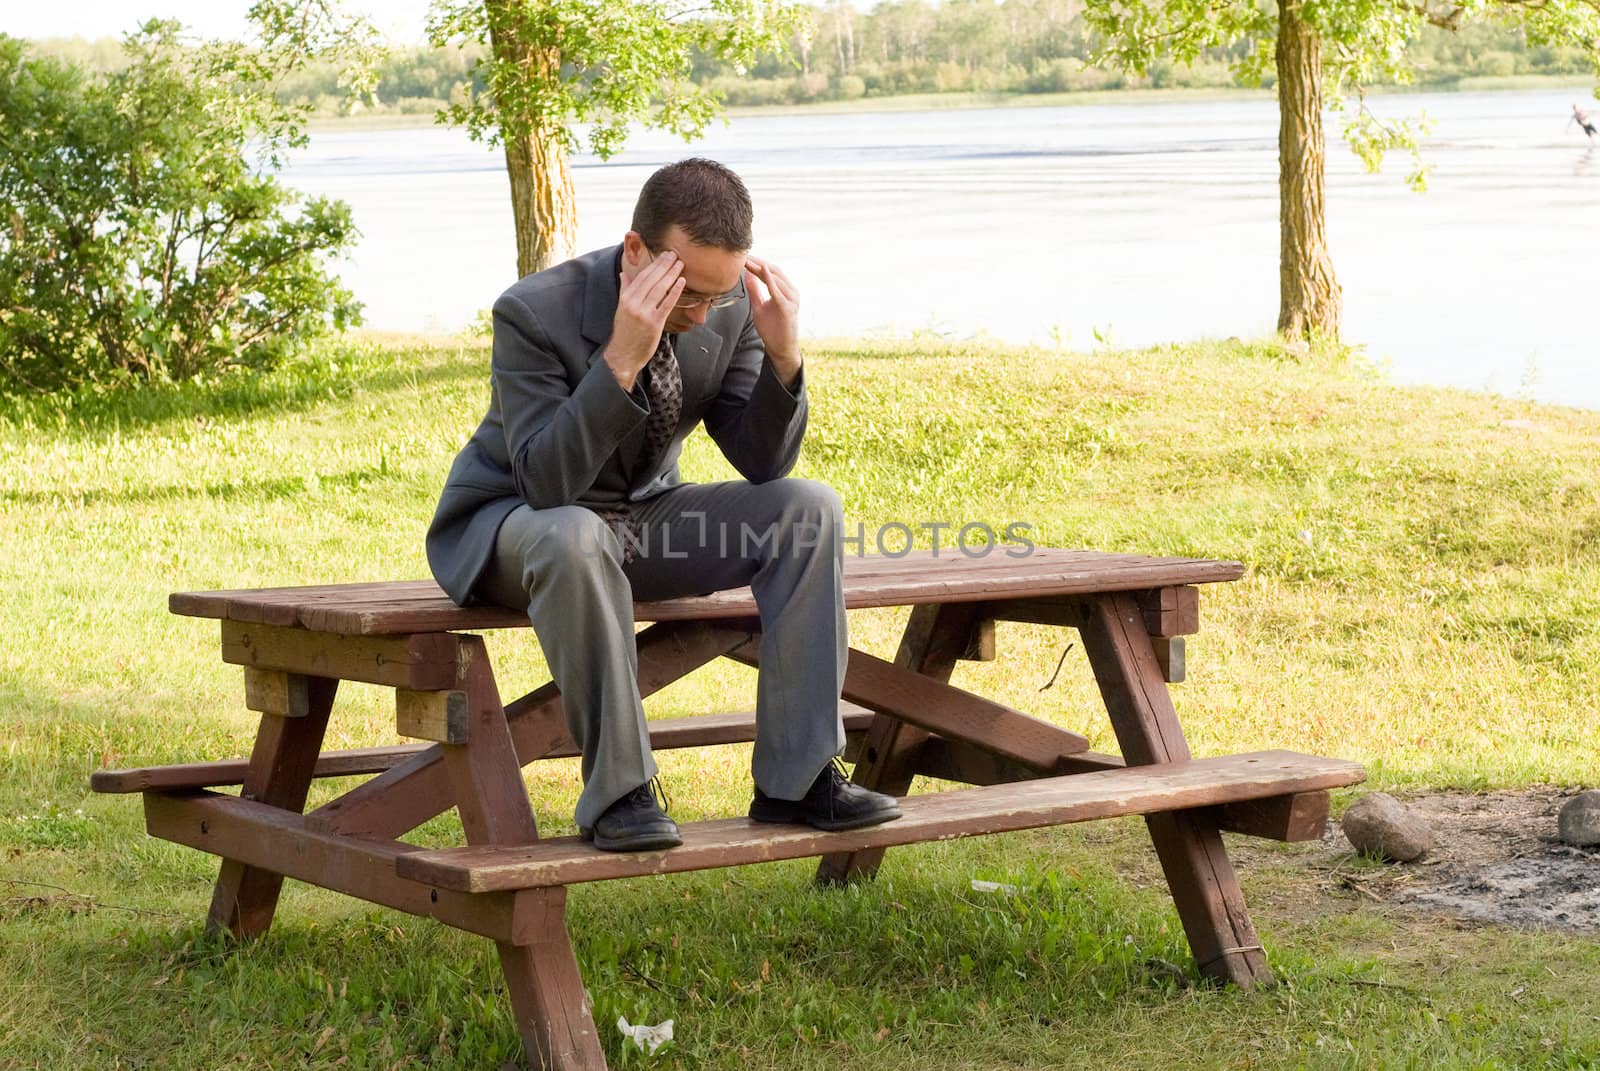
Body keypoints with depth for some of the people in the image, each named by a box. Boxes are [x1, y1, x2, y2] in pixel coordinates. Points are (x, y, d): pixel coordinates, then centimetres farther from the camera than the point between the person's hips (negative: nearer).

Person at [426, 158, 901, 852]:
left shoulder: (732, 308, -11)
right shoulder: (533, 313, -26)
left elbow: (762, 464, -7)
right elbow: (545, 482, -33)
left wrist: (783, 357, -25)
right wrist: (621, 359, -43)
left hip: (642, 515, 5)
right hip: (511, 523, -5)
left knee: (808, 508, -16)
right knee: (574, 537, -41)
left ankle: (795, 780, -14)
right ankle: (619, 793, -27)